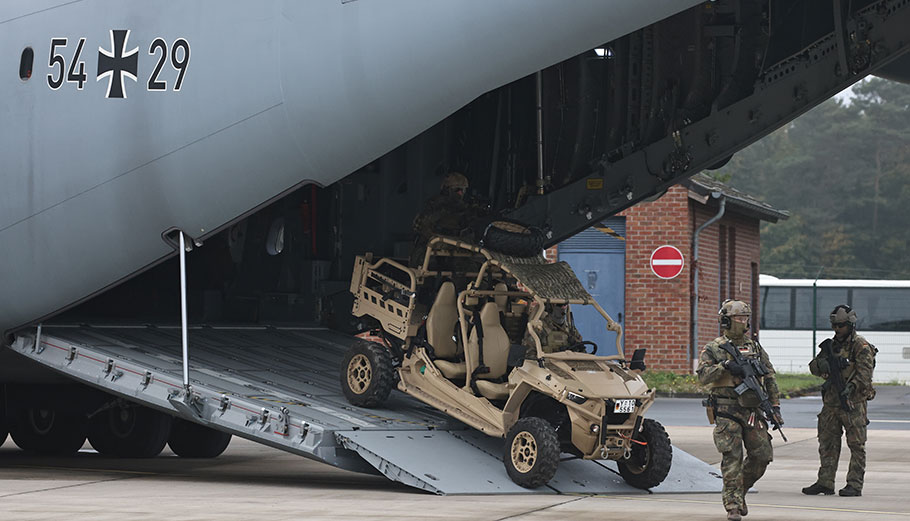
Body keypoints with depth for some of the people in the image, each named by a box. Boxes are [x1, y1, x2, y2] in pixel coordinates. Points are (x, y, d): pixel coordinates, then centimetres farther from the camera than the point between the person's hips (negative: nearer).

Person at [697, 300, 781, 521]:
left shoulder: (755, 348, 14)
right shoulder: (713, 349, 3)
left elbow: (770, 379, 15)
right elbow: (703, 376, -9)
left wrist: (775, 407, 7)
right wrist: (724, 366, -23)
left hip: (752, 410, 4)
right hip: (726, 411, -4)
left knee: (762, 455, 0)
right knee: (732, 458, -9)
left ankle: (741, 490, 23)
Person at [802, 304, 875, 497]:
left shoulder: (861, 346, -6)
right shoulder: (832, 345, 15)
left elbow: (864, 373, -15)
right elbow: (814, 367, 11)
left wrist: (850, 388, -28)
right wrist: (821, 363, -12)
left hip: (853, 402, -7)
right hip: (831, 401, 7)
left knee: (856, 444, -3)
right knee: (827, 443, 8)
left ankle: (855, 485, -1)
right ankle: (825, 483, 13)